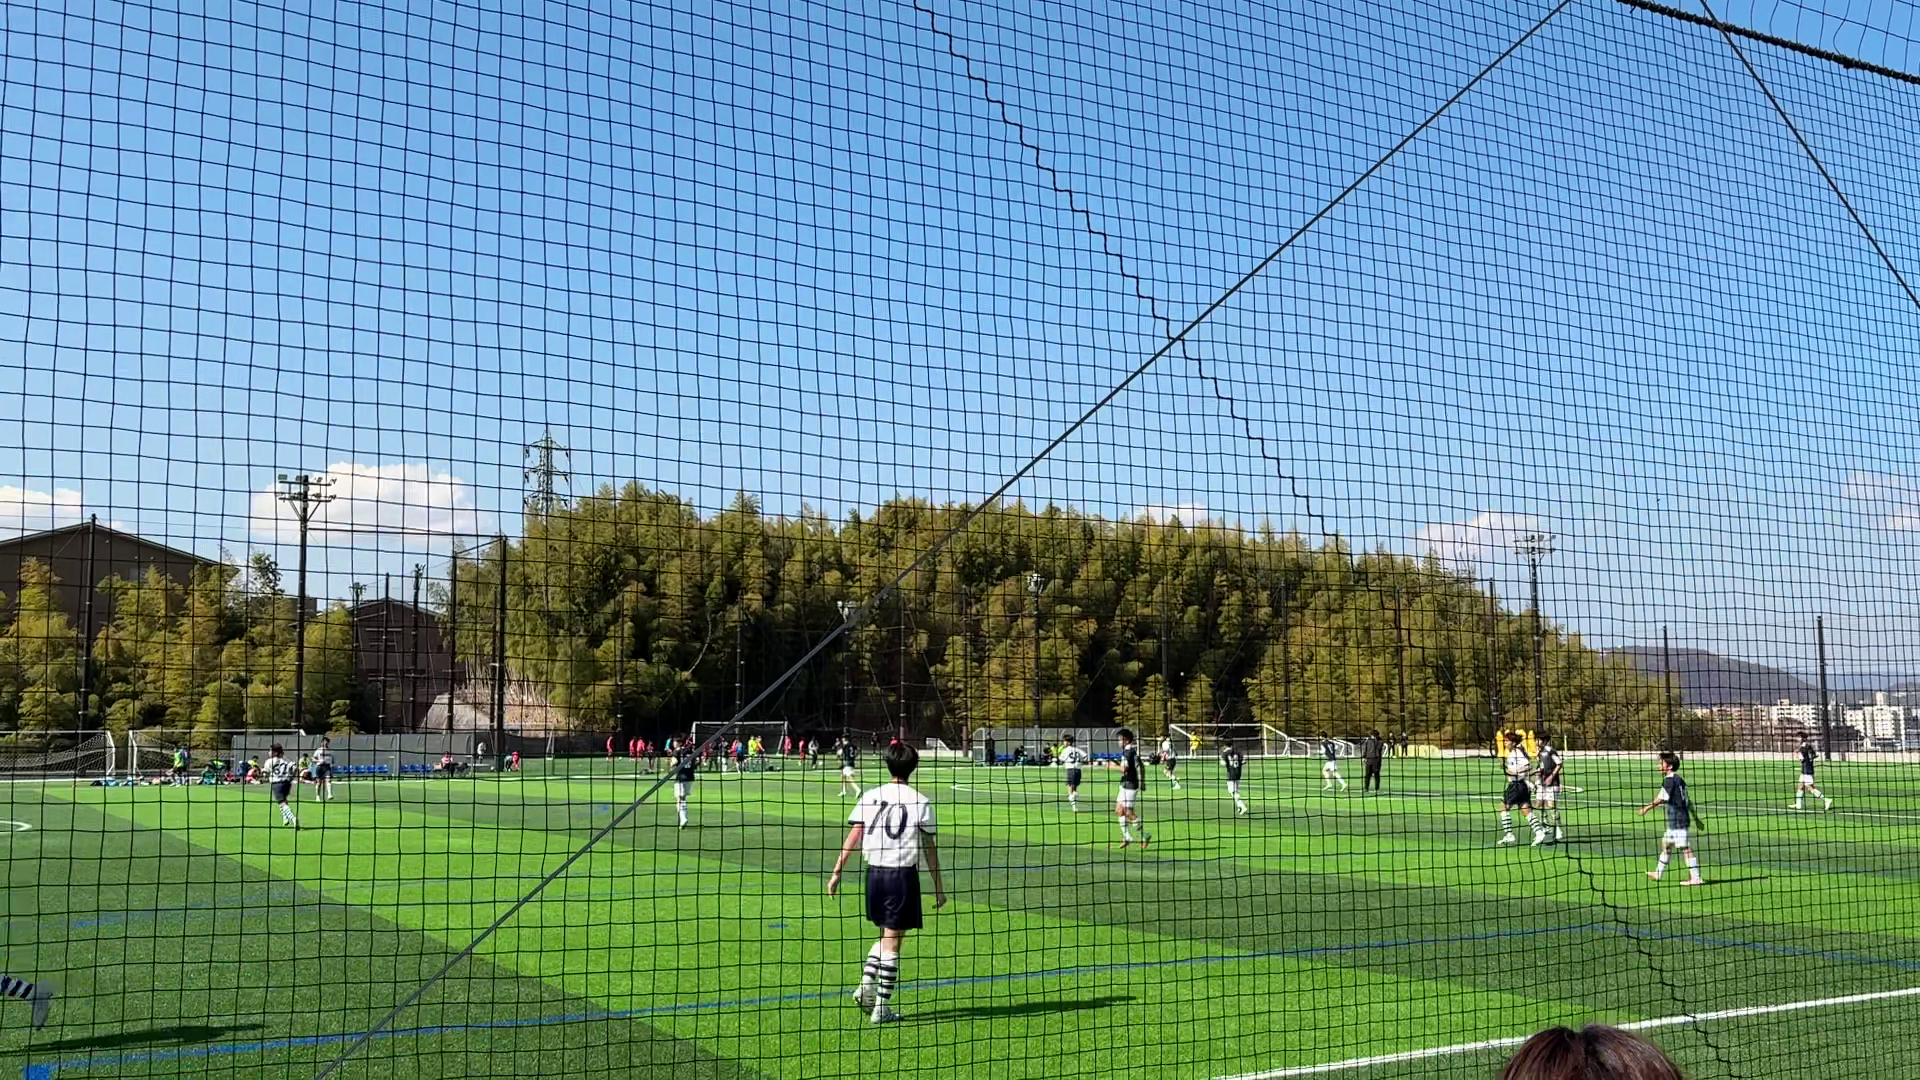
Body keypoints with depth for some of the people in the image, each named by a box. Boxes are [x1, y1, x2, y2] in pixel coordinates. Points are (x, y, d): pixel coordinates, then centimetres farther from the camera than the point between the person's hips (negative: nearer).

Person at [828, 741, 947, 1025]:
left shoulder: (870, 797, 2)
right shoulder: (920, 802, -5)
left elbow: (852, 837, -1)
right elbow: (929, 849, -2)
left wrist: (836, 873, 3)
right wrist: (938, 887, 5)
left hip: (875, 873, 3)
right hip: (904, 874, -3)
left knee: (886, 936, 22)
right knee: (892, 942, 3)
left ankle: (866, 986, 9)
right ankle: (881, 1007, 5)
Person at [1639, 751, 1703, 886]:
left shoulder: (1670, 780, -14)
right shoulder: (1679, 780, 14)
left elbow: (1661, 798, -20)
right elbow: (1689, 800, 17)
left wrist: (1647, 807, -11)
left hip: (1677, 820, -10)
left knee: (1685, 848, -8)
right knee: (1666, 843, 19)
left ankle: (1695, 878, -7)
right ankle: (1658, 873, 28)